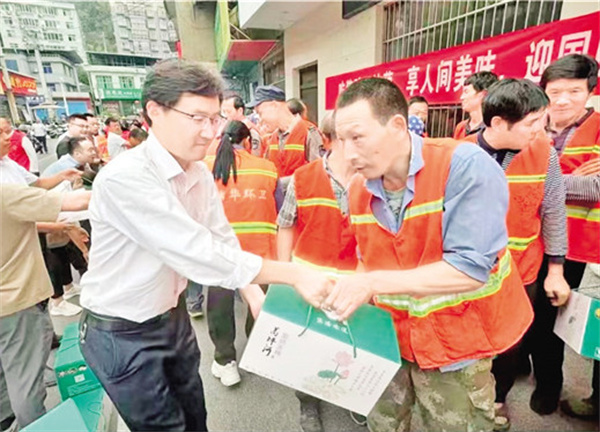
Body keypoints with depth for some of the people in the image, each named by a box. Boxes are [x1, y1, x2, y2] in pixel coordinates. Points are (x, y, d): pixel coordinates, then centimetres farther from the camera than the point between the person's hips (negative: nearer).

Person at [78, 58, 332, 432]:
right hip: (123, 333, -6)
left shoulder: (200, 174, -4)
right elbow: (200, 254, -35)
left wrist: (255, 295, -12)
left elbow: (223, 241, -1)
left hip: (174, 316, 7)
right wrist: (294, 275, -32)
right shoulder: (124, 178, -30)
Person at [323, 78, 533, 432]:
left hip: (456, 346, -4)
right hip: (390, 336, 5)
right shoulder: (359, 189, -4)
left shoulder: (467, 167, -24)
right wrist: (355, 292, -11)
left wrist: (375, 283, -31)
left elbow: (470, 268, -29)